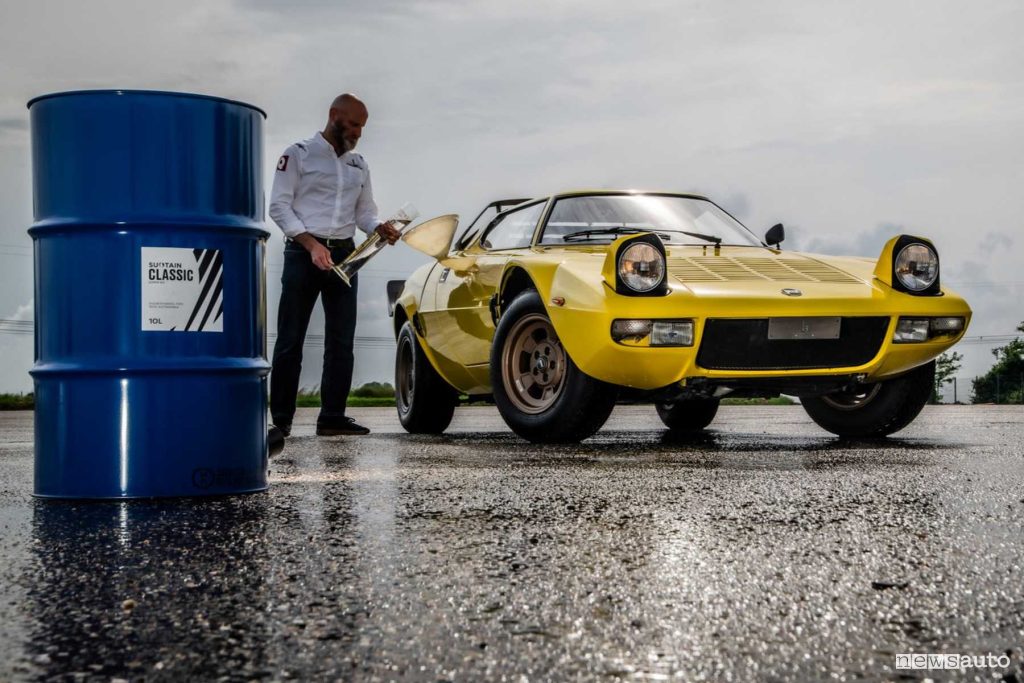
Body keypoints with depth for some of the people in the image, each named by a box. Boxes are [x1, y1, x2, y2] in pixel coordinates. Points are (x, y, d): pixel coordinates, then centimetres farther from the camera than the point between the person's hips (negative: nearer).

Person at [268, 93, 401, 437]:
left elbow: (365, 212, 17)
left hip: (344, 255, 6)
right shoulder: (298, 154, 0)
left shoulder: (359, 165, 17)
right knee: (290, 340, -3)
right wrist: (312, 244, -17)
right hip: (303, 252, -5)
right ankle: (280, 419, 1)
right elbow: (279, 206, -6)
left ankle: (332, 416, 7)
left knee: (341, 341, 2)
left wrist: (381, 228, -6)